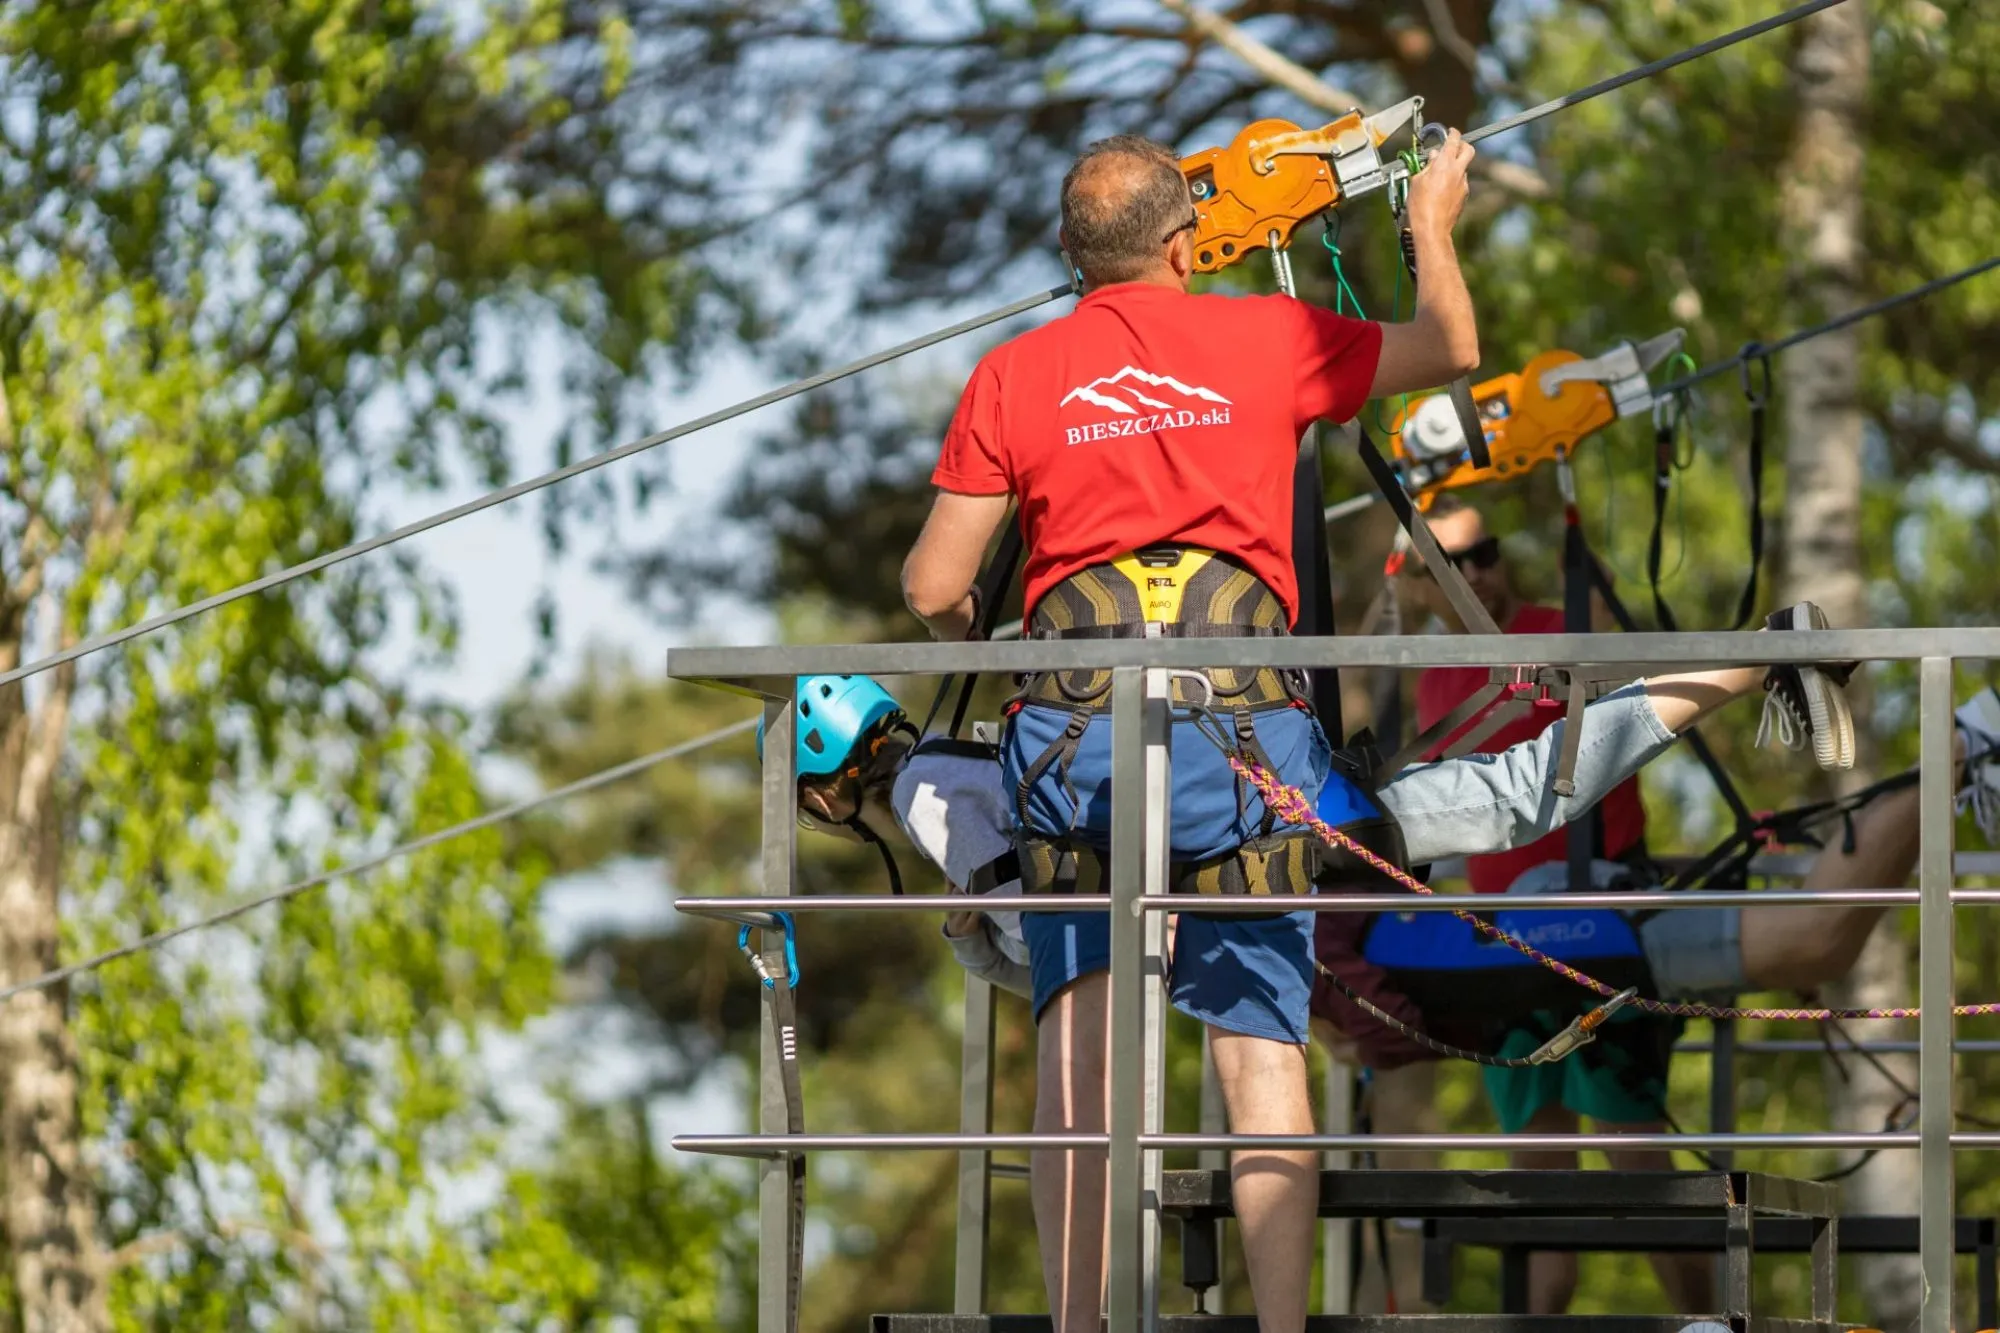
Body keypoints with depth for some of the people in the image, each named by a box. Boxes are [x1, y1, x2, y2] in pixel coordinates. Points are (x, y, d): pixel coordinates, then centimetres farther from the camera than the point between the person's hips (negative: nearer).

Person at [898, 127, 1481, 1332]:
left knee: (1078, 1037, 2)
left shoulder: (1014, 376, 7)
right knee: (1263, 1044, 1)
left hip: (1076, 726, 0)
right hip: (1246, 727, 0)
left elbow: (934, 588, 7)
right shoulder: (1270, 340, 7)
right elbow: (1452, 350, 23)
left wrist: (961, 628, 31)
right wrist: (1434, 224, 41)